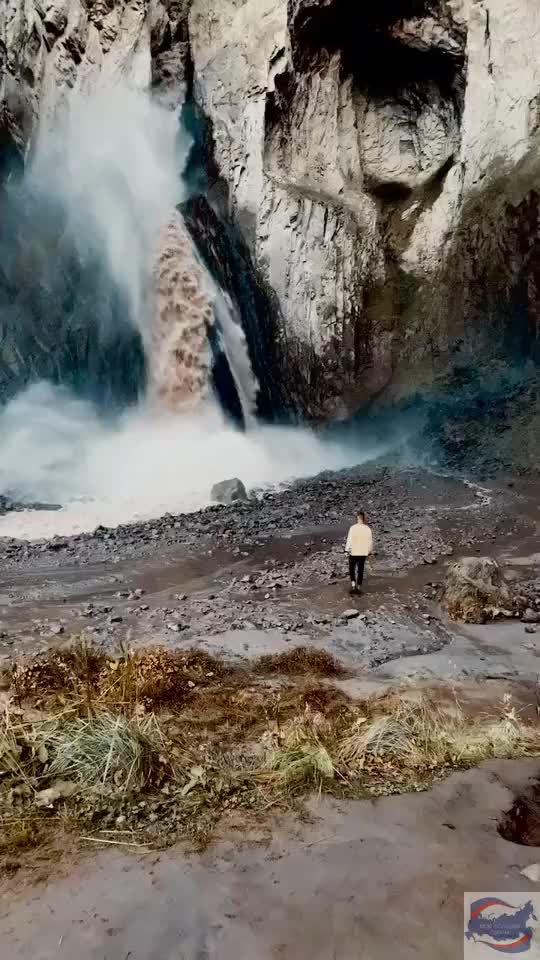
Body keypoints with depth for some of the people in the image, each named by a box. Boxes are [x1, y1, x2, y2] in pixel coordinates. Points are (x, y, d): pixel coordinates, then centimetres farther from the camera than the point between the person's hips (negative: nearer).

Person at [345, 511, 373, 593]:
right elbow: (370, 541, 2)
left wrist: (348, 550, -3)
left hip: (353, 552, -2)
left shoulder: (353, 528, -13)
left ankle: (353, 584, -1)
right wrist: (369, 552, 13)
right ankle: (358, 587, 14)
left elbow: (349, 540, -12)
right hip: (363, 553, 2)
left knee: (352, 569, 15)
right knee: (360, 570, 11)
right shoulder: (368, 529, -4)